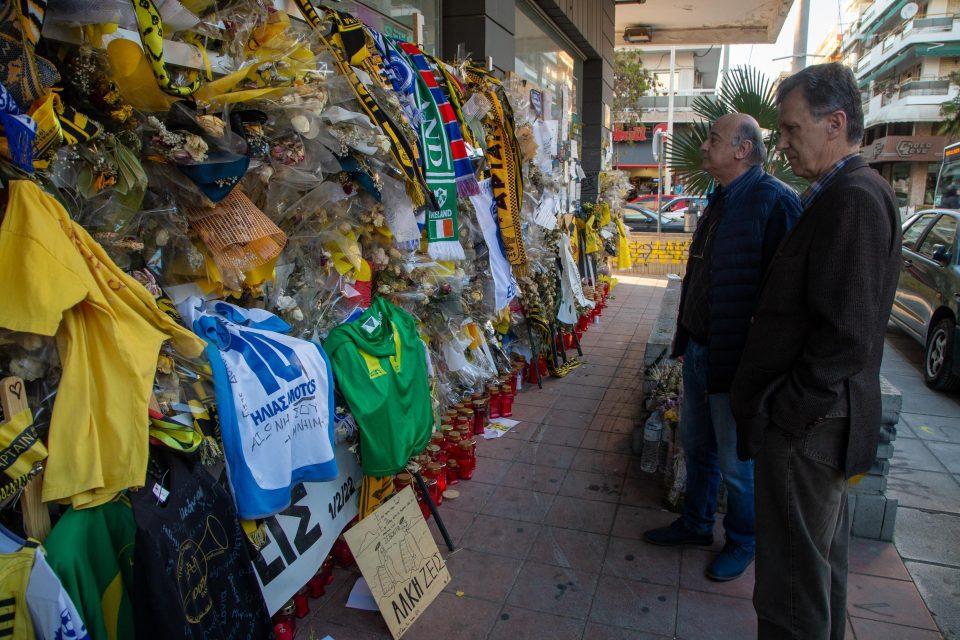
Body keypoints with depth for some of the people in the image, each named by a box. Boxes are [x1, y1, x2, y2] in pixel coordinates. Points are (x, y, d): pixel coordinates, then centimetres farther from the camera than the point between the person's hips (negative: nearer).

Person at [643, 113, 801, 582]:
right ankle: (696, 525, 41)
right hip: (699, 351, 9)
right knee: (696, 445, 21)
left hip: (736, 360, -9)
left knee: (736, 462, 9)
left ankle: (742, 543, 32)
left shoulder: (773, 201, -19)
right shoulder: (720, 201, 11)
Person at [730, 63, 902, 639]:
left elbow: (846, 336, -26)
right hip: (823, 420, 10)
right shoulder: (851, 193, 11)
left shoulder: (852, 201, -21)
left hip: (805, 430, -10)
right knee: (824, 561, 25)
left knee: (792, 585, 4)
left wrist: (784, 412, -17)